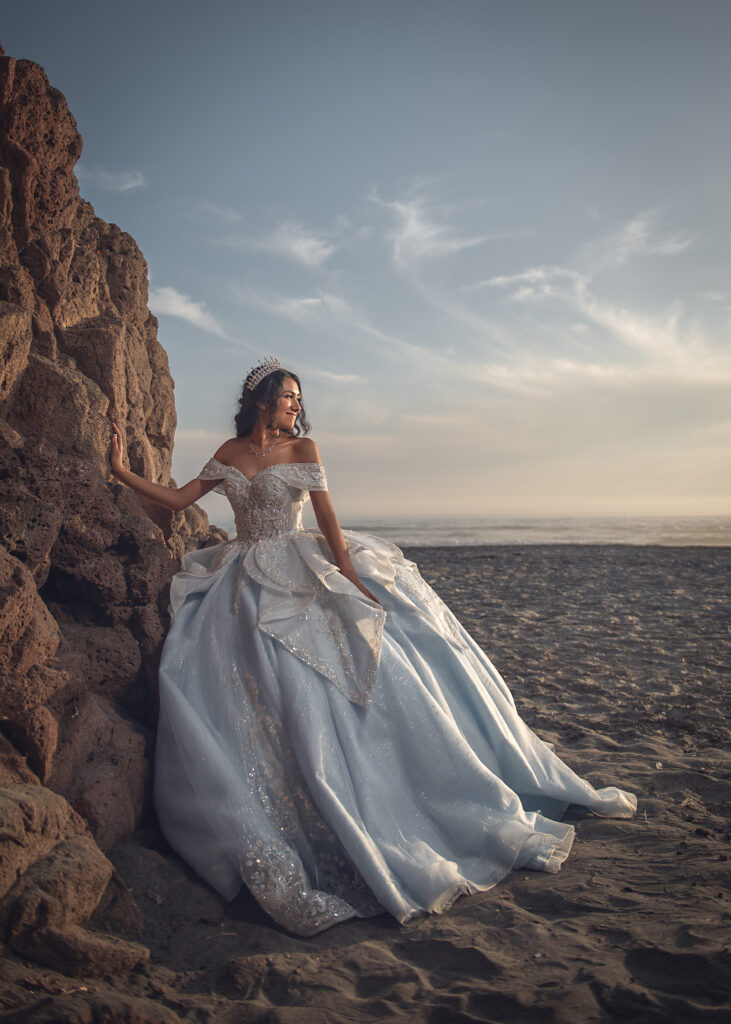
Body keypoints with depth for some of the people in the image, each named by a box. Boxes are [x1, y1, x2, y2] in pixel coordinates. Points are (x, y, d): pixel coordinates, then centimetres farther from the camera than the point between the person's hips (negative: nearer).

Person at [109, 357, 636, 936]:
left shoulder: (302, 448, 1)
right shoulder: (230, 454, 9)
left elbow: (328, 519, -5)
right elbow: (178, 500, 13)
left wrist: (350, 579, -14)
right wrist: (123, 473, 10)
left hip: (305, 577, -1)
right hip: (250, 589, 2)